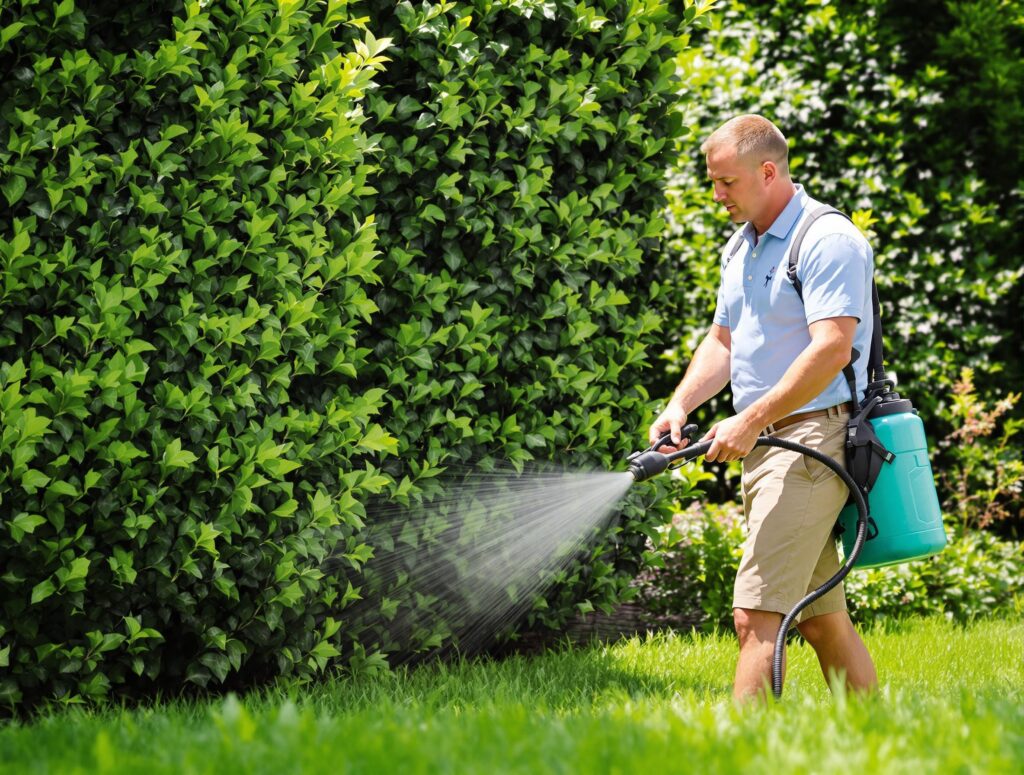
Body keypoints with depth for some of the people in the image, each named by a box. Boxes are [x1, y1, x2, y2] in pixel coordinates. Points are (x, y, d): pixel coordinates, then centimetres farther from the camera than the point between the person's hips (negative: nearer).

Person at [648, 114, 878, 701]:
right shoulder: (741, 247, 18)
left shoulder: (828, 241, -12)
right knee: (823, 620, 11)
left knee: (758, 613, -16)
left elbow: (831, 350, -22)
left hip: (812, 435, -10)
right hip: (764, 447, 10)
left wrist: (750, 421, -23)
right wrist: (680, 405, 5)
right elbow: (724, 342, 23)